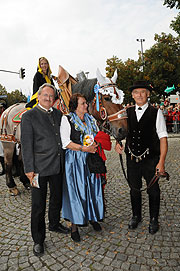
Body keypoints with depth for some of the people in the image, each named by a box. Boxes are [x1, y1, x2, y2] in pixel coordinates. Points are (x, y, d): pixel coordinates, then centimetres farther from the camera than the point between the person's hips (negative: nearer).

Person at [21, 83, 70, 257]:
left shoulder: (58, 114, 9)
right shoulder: (29, 116, -6)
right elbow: (26, 144, -9)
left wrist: (64, 162, 9)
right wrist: (29, 169, -13)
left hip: (58, 166, 6)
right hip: (40, 168, -5)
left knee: (57, 199, 21)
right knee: (38, 205, 6)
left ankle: (54, 224, 45)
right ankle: (38, 240, 24)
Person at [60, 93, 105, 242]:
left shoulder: (91, 119, 12)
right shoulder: (66, 119, -6)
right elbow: (66, 142, -14)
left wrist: (96, 145, -6)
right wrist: (84, 148, -20)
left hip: (91, 159, 5)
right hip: (75, 161, -5)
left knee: (93, 188, 12)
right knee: (75, 190, 2)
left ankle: (93, 217, 33)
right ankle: (74, 226, 18)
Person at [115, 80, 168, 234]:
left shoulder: (156, 113, -5)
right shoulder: (127, 112, 4)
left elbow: (163, 138, -8)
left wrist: (161, 161, -15)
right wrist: (118, 143, -6)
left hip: (150, 159, -2)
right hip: (132, 158, 3)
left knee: (153, 190, 12)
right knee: (134, 189, 17)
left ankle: (154, 220, 35)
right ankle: (136, 216, 39)